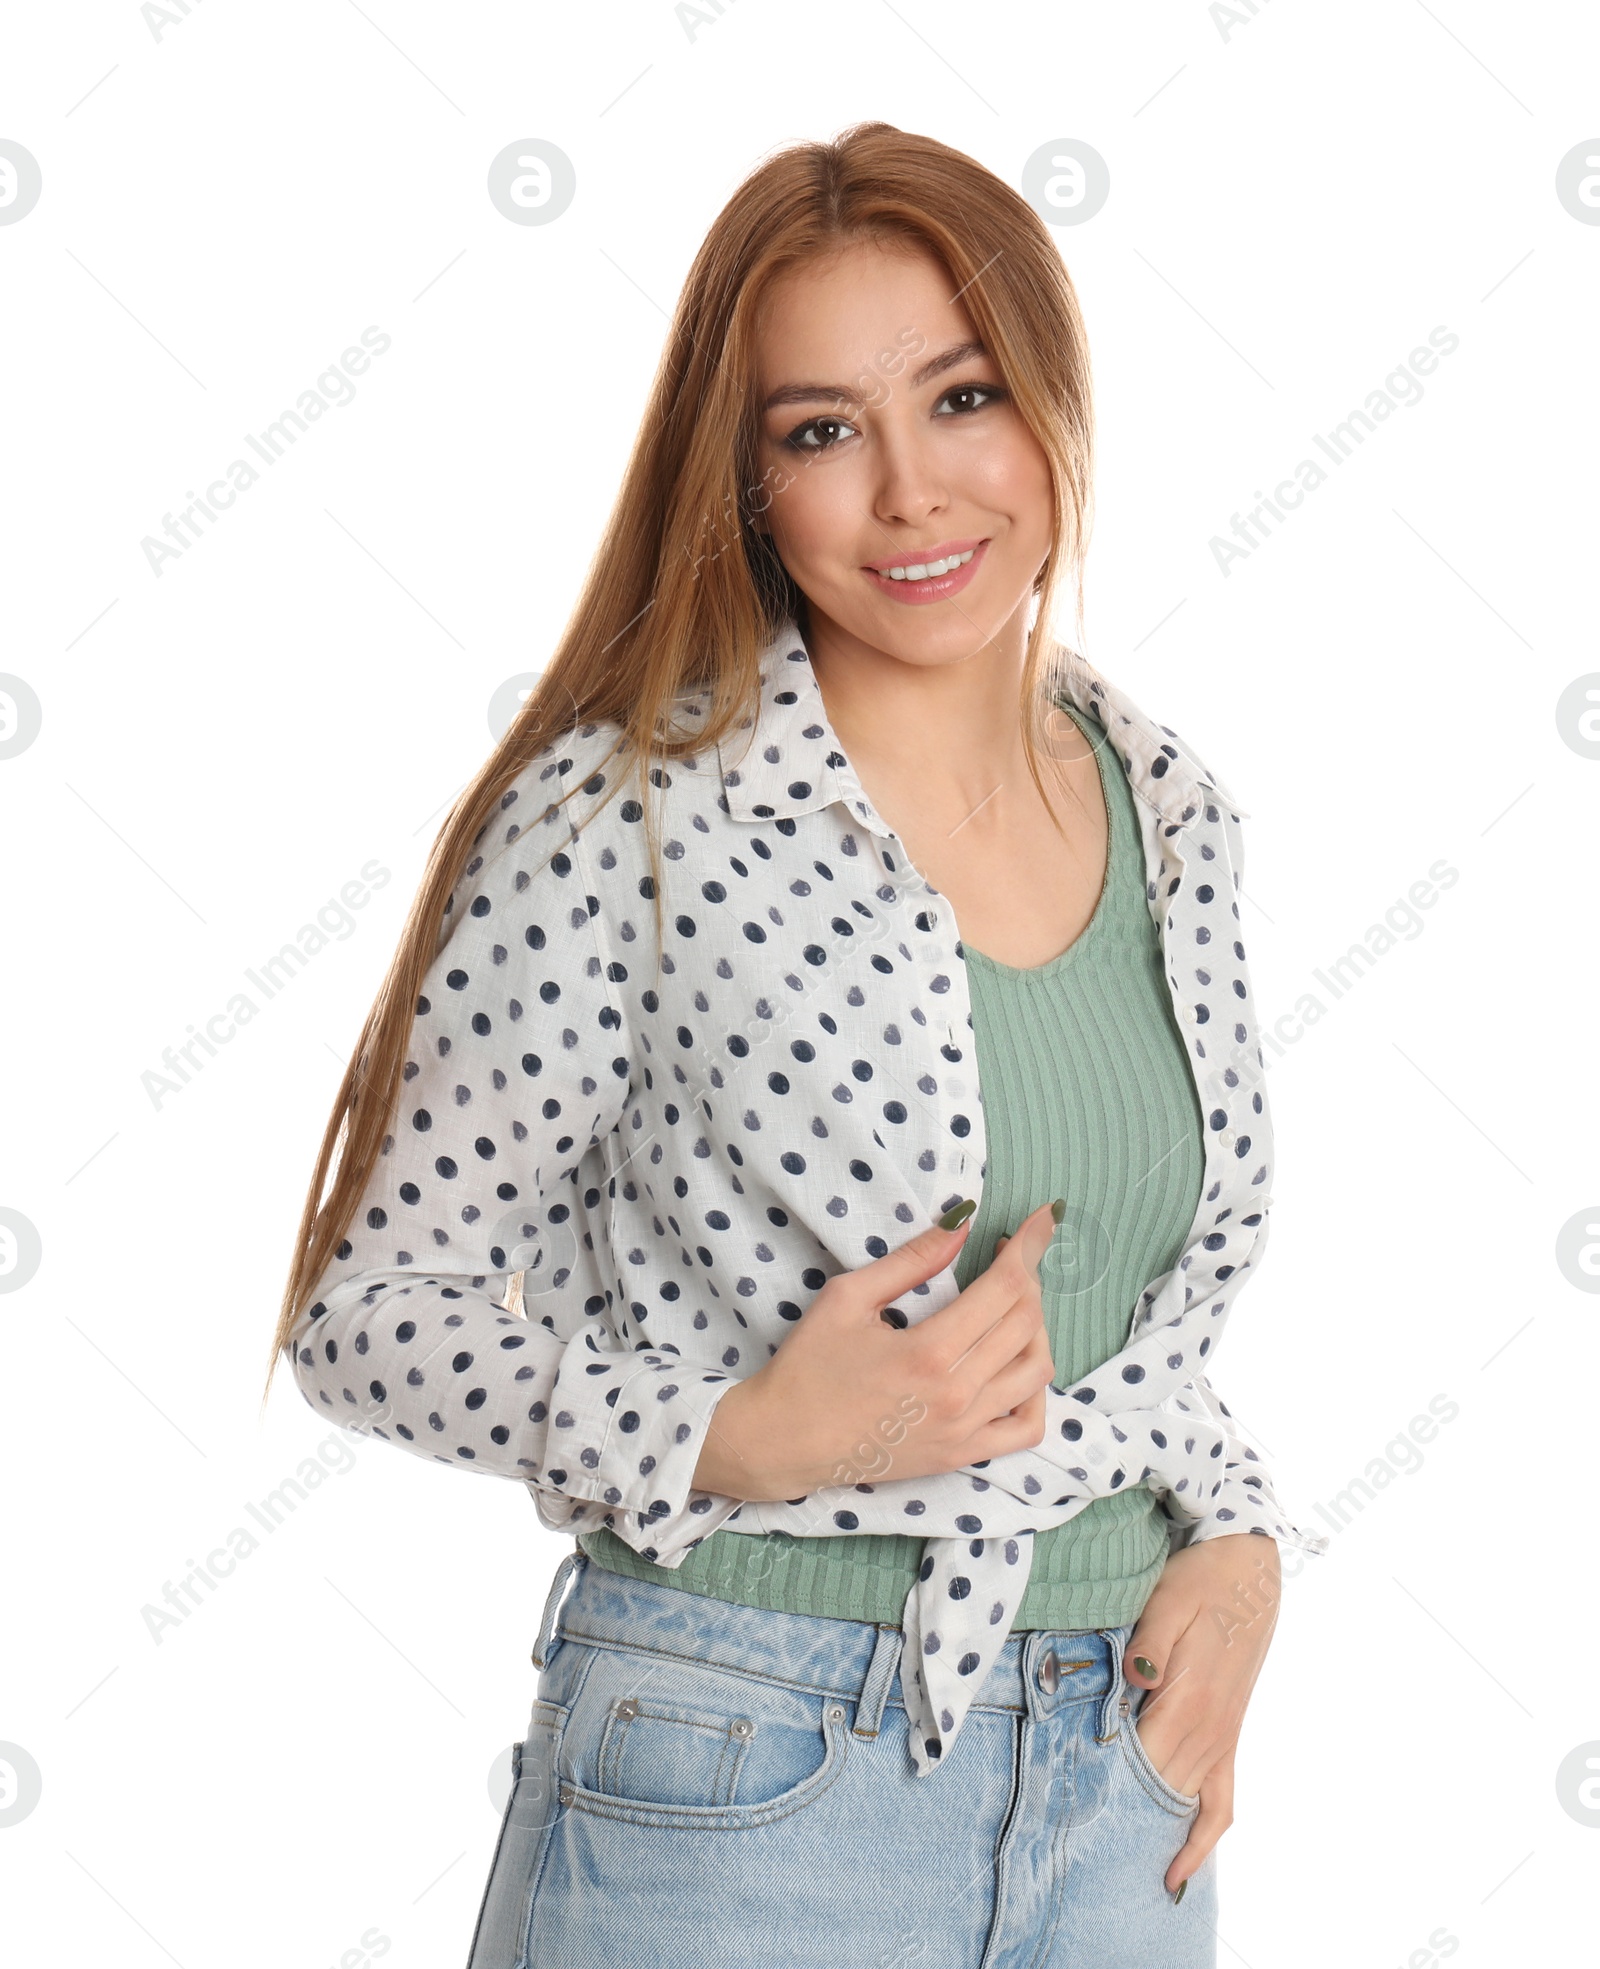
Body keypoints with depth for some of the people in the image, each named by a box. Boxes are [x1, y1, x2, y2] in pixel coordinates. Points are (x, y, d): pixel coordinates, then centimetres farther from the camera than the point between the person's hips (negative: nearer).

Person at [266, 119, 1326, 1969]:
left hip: (1120, 1784, 5)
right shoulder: (624, 817, -14)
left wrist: (1230, 1541, -1)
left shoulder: (1167, 809, 3)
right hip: (741, 1800, -5)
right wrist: (739, 1440, -22)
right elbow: (370, 1311, -10)